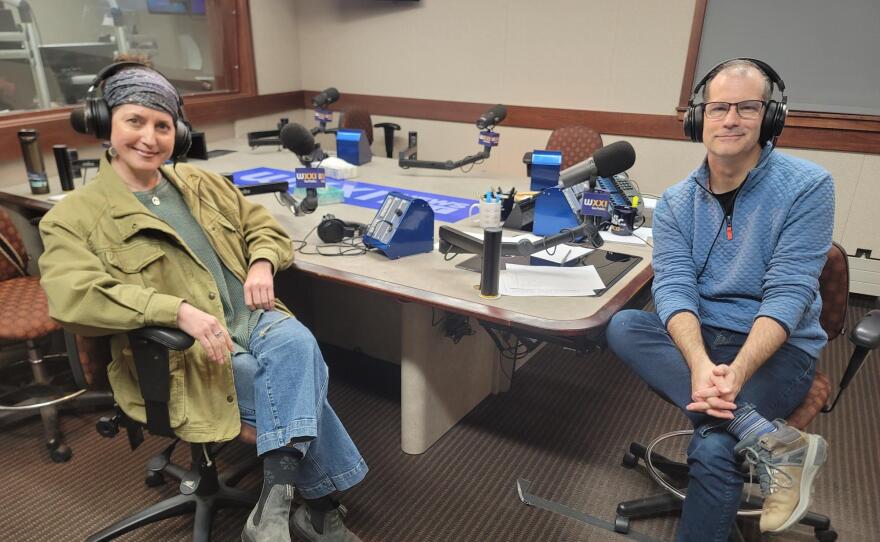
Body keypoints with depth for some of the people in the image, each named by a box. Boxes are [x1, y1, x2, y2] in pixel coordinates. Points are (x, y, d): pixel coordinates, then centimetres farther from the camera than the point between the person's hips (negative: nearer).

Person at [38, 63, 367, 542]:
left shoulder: (201, 183, 16)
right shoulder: (75, 217, -2)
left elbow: (265, 226, 21)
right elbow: (75, 296, -18)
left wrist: (262, 263, -4)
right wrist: (179, 311, -29)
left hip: (253, 318, 5)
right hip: (182, 356, -5)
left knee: (298, 343, -28)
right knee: (304, 383, -22)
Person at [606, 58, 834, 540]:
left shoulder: (807, 186, -8)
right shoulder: (676, 202, 1)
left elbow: (788, 292, -16)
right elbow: (674, 287, -11)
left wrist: (737, 371, -31)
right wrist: (700, 364, -31)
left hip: (778, 347, -4)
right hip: (698, 336, 4)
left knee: (714, 448, -29)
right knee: (622, 326, -25)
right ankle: (772, 442, -28)